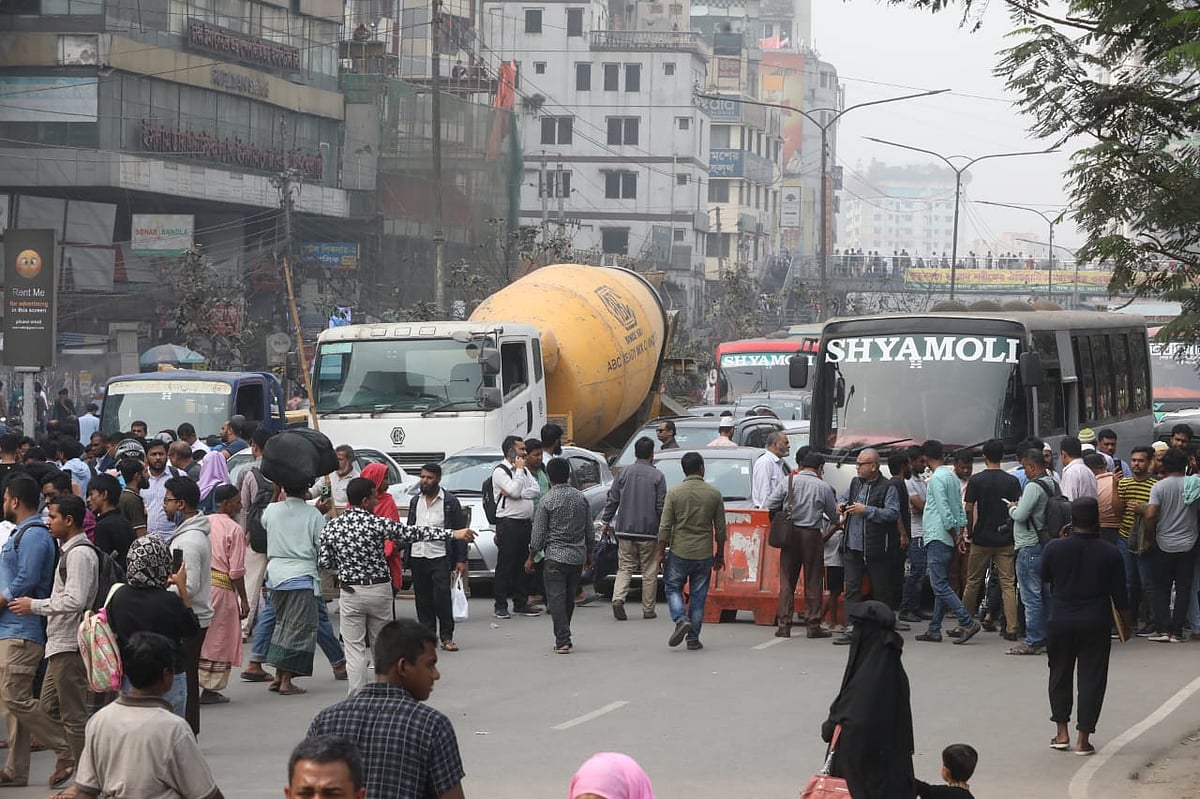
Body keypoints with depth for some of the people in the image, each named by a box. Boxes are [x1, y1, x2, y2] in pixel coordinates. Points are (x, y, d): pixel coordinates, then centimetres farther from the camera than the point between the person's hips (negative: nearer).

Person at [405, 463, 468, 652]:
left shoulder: (450, 502, -1)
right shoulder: (415, 501, 13)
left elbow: (459, 531, -1)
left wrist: (461, 560, -7)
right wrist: (406, 557, 9)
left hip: (440, 557, -5)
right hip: (417, 557, 5)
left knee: (442, 598, -11)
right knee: (423, 599, 8)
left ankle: (446, 637, -5)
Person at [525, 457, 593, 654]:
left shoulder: (547, 501, -9)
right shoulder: (581, 498, 5)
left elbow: (538, 534, -6)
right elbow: (589, 530, 11)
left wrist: (530, 558, 4)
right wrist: (589, 554, 22)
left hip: (555, 556, -5)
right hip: (578, 556, 5)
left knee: (556, 598, -5)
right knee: (569, 599, 14)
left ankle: (563, 640, -14)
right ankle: (563, 638, 22)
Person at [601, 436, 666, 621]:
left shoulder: (624, 473, 2)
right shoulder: (657, 476, -5)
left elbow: (612, 500, 4)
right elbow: (661, 506, -5)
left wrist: (606, 520, 16)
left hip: (625, 530, 2)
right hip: (649, 531, -2)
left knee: (625, 568, 7)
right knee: (649, 571, 6)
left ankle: (618, 598, -15)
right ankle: (648, 609, 9)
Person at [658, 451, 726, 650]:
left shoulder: (674, 493, -6)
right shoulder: (714, 494, -1)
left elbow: (665, 527, -6)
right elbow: (720, 528, 4)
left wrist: (661, 553, 3)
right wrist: (720, 554, 15)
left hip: (680, 552, -1)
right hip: (704, 553, 1)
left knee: (673, 588, 14)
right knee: (698, 595, 9)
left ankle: (681, 620, -9)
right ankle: (693, 638, 10)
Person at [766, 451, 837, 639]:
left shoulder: (788, 482, 1)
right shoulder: (823, 487, -2)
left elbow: (770, 506, -3)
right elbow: (833, 514, 6)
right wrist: (837, 524, 28)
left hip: (790, 533, 2)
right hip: (812, 535, -2)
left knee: (787, 580, 6)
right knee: (813, 581, 4)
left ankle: (784, 625, 3)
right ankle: (813, 625, 4)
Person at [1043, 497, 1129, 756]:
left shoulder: (1054, 548, -8)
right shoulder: (1109, 553, -8)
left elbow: (1044, 577, 11)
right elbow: (1120, 595, -2)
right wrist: (1126, 624, 11)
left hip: (1061, 621, 1)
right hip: (1096, 624, -1)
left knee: (1060, 675, 16)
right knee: (1092, 678, 5)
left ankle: (1062, 732, 16)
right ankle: (1083, 739, 3)